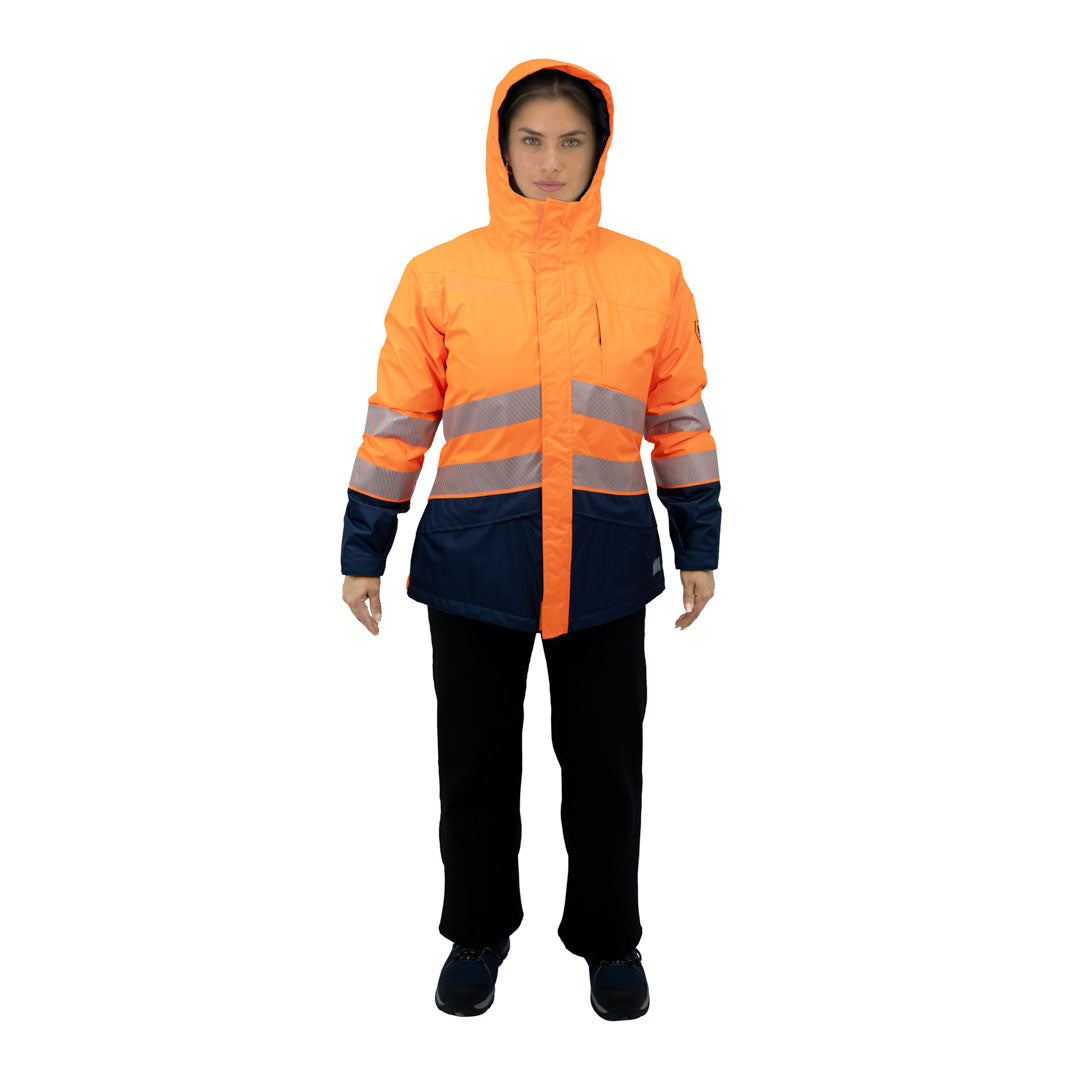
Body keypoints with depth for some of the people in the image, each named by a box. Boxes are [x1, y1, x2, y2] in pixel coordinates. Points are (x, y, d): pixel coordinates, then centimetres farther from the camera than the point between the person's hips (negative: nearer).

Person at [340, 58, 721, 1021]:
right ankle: (479, 933, 34)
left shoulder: (652, 276, 4)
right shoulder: (440, 275, 0)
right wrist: (362, 553, 2)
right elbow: (397, 423, 2)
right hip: (472, 557, 0)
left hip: (607, 561, 1)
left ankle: (610, 938, 33)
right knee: (478, 762, 12)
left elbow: (681, 419, 8)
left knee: (605, 763, 11)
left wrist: (700, 546, 8)